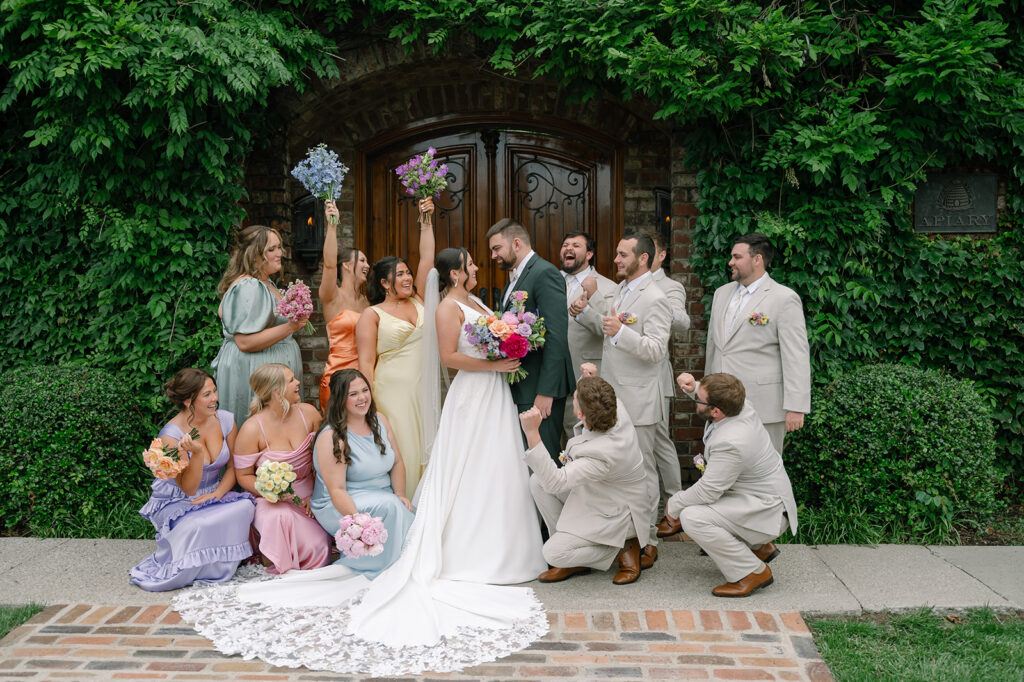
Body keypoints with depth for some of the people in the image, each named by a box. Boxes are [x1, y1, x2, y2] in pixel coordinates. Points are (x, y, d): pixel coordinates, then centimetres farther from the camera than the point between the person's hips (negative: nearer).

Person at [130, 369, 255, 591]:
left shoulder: (225, 420, -6)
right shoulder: (171, 435, -20)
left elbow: (233, 466, 3)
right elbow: (189, 489, -21)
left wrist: (217, 493, -15)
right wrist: (196, 453, -37)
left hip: (214, 496, 4)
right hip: (175, 502, -4)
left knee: (243, 506, -29)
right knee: (197, 525, -37)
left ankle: (221, 566, -8)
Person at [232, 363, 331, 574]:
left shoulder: (308, 413, 0)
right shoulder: (252, 429, -12)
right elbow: (244, 476, -5)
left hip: (307, 496, 3)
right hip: (272, 500, -3)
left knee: (318, 546, -21)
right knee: (280, 517, -37)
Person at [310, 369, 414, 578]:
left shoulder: (379, 421, 5)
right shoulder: (332, 438, -17)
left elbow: (397, 463, 12)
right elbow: (336, 490, -21)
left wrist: (400, 495, -5)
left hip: (384, 501, 6)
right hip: (339, 508, -6)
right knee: (388, 505, -34)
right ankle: (374, 568, -18)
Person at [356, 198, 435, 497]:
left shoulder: (418, 301, 13)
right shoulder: (372, 315, 0)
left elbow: (427, 259, 10)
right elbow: (365, 363, -4)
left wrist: (426, 221, 8)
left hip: (425, 393, 5)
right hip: (393, 393, -5)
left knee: (425, 450, 5)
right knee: (399, 453, -5)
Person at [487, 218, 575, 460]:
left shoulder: (545, 274, -13)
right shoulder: (515, 277, 18)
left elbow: (556, 336, -20)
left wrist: (545, 392, -22)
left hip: (541, 386, -9)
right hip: (521, 386, 9)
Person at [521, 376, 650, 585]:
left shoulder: (604, 454, -41)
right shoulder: (614, 408, -19)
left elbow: (554, 482, -38)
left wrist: (532, 432, -44)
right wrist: (589, 377, -9)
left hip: (615, 513, -9)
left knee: (553, 553, -16)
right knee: (537, 482, -5)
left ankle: (623, 549, 2)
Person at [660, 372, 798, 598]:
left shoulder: (730, 443, -33)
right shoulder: (740, 406, -7)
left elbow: (707, 491, -24)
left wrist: (673, 506, -8)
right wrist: (693, 387, -3)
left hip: (767, 512, -10)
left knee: (692, 517, -24)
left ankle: (753, 572, -8)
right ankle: (759, 547, 21)